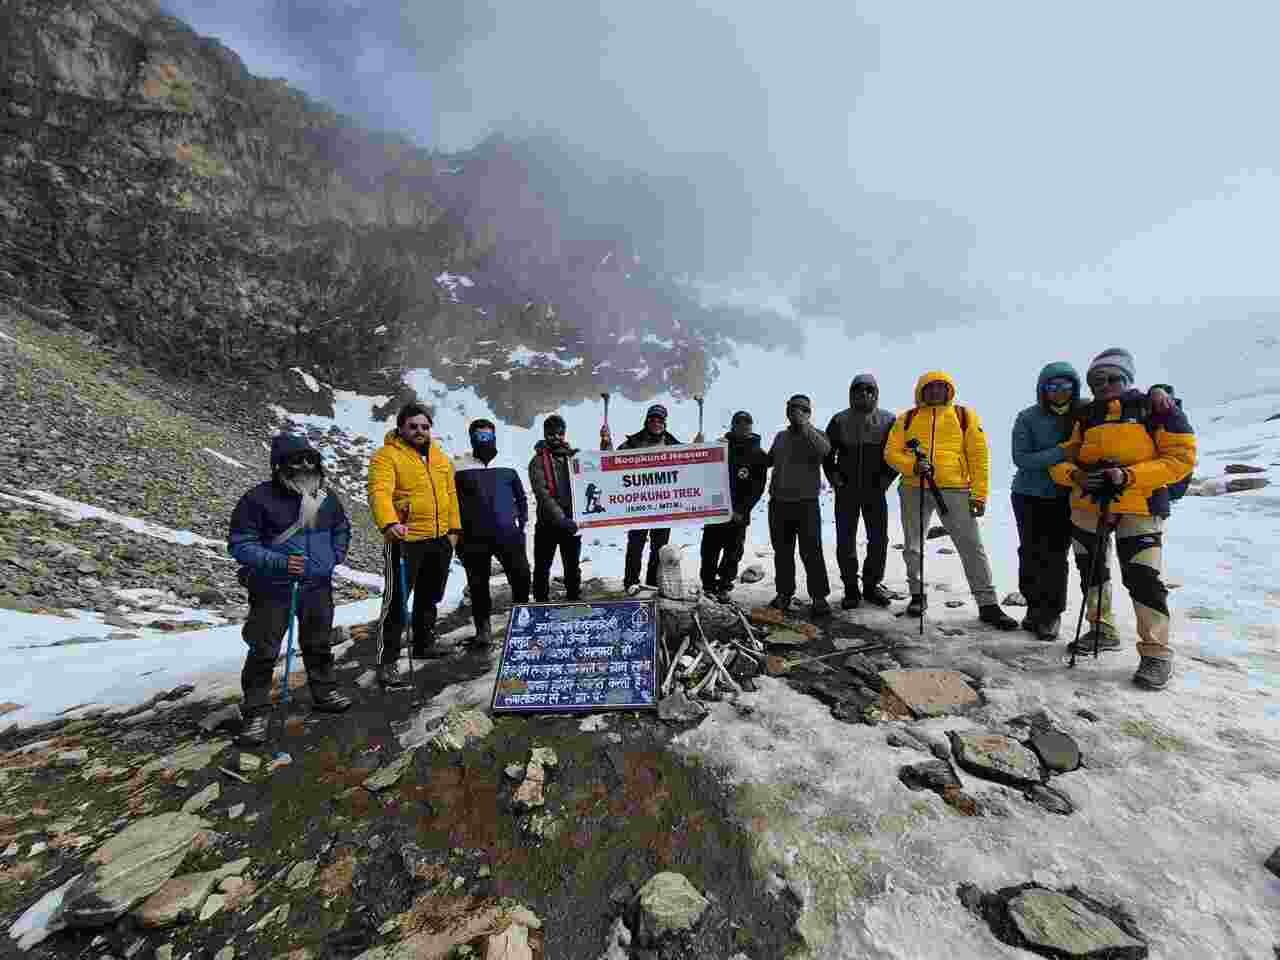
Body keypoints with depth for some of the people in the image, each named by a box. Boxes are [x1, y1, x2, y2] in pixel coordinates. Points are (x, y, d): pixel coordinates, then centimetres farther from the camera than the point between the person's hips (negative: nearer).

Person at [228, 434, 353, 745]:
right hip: (273, 590, -4)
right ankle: (256, 713, 20)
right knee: (264, 652, 3)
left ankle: (325, 692, 36)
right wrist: (279, 562, -26)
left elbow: (342, 529, 17)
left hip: (318, 586, 5)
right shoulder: (258, 499, -15)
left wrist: (335, 557, 4)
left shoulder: (327, 497, 0)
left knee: (318, 644, 18)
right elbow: (240, 544, -14)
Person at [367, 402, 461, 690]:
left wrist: (454, 528, 11)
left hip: (440, 540, 7)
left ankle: (424, 644, 38)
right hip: (405, 539, -6)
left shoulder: (441, 457, 12)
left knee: (430, 597, 20)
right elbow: (380, 493, -22)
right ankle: (387, 663, 7)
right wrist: (389, 523, -39)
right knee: (396, 601, -4)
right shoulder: (387, 456, -8)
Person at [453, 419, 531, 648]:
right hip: (475, 538, -1)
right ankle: (483, 628, 22)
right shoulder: (460, 468, 3)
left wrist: (521, 524, 9)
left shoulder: (507, 466, 9)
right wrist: (458, 533, 1)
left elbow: (521, 497, 17)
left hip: (508, 534, 1)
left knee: (521, 578, 1)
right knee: (478, 585, 6)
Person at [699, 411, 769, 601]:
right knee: (710, 550, 4)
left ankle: (723, 587, 16)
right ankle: (708, 584, 17)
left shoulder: (758, 455, 5)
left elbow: (758, 488, -1)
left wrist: (741, 510, -12)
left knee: (733, 553, 2)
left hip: (738, 514, -1)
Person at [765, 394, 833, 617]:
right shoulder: (780, 436, 16)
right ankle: (784, 592, 23)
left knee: (811, 552, -4)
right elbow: (769, 459, 30)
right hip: (778, 502, 5)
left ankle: (819, 597, 7)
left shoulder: (815, 435, 2)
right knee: (782, 551, 11)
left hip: (806, 503, -4)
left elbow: (823, 450, -21)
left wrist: (803, 425, -19)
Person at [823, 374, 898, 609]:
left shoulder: (887, 420, 3)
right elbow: (826, 451, 8)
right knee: (846, 542, 1)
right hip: (846, 490, -1)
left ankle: (872, 585, 22)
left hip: (875, 490, 1)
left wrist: (887, 477, -1)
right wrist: (834, 476, -1)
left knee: (879, 540, 5)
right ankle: (851, 590, 12)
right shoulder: (840, 420, 2)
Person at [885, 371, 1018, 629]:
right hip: (914, 489, 1)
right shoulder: (907, 418, 10)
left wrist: (979, 494, -2)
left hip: (954, 490, -1)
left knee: (972, 546, -1)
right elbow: (891, 452, 4)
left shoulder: (964, 416, 9)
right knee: (912, 546, 9)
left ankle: (988, 604, 11)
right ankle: (918, 595, 26)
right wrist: (912, 465, -17)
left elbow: (979, 456, 5)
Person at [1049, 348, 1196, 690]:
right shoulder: (1085, 418, 10)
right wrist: (1077, 475, -15)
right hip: (1087, 504, 5)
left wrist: (1129, 476, -21)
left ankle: (1156, 653, 3)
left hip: (1140, 505, -5)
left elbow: (1182, 456, -8)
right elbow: (1060, 461, 7)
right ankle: (1102, 630, 30)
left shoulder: (1156, 408, -1)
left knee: (1142, 576, -11)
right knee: (1091, 570, 13)